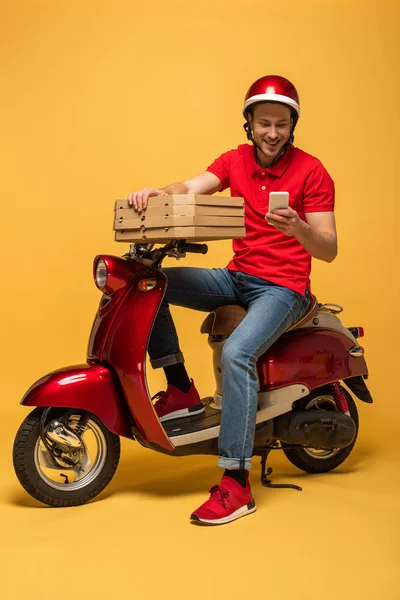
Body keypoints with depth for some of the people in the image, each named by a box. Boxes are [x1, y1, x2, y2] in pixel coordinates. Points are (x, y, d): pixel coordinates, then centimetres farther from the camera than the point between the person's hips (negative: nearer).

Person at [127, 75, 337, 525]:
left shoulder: (311, 172, -8)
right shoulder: (235, 160, 8)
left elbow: (329, 250, -12)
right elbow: (190, 189, -8)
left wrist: (298, 228, -33)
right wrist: (157, 194, -30)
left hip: (282, 287, -6)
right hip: (237, 277, 6)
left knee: (236, 353, -32)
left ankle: (236, 483, -24)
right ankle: (181, 390, -2)